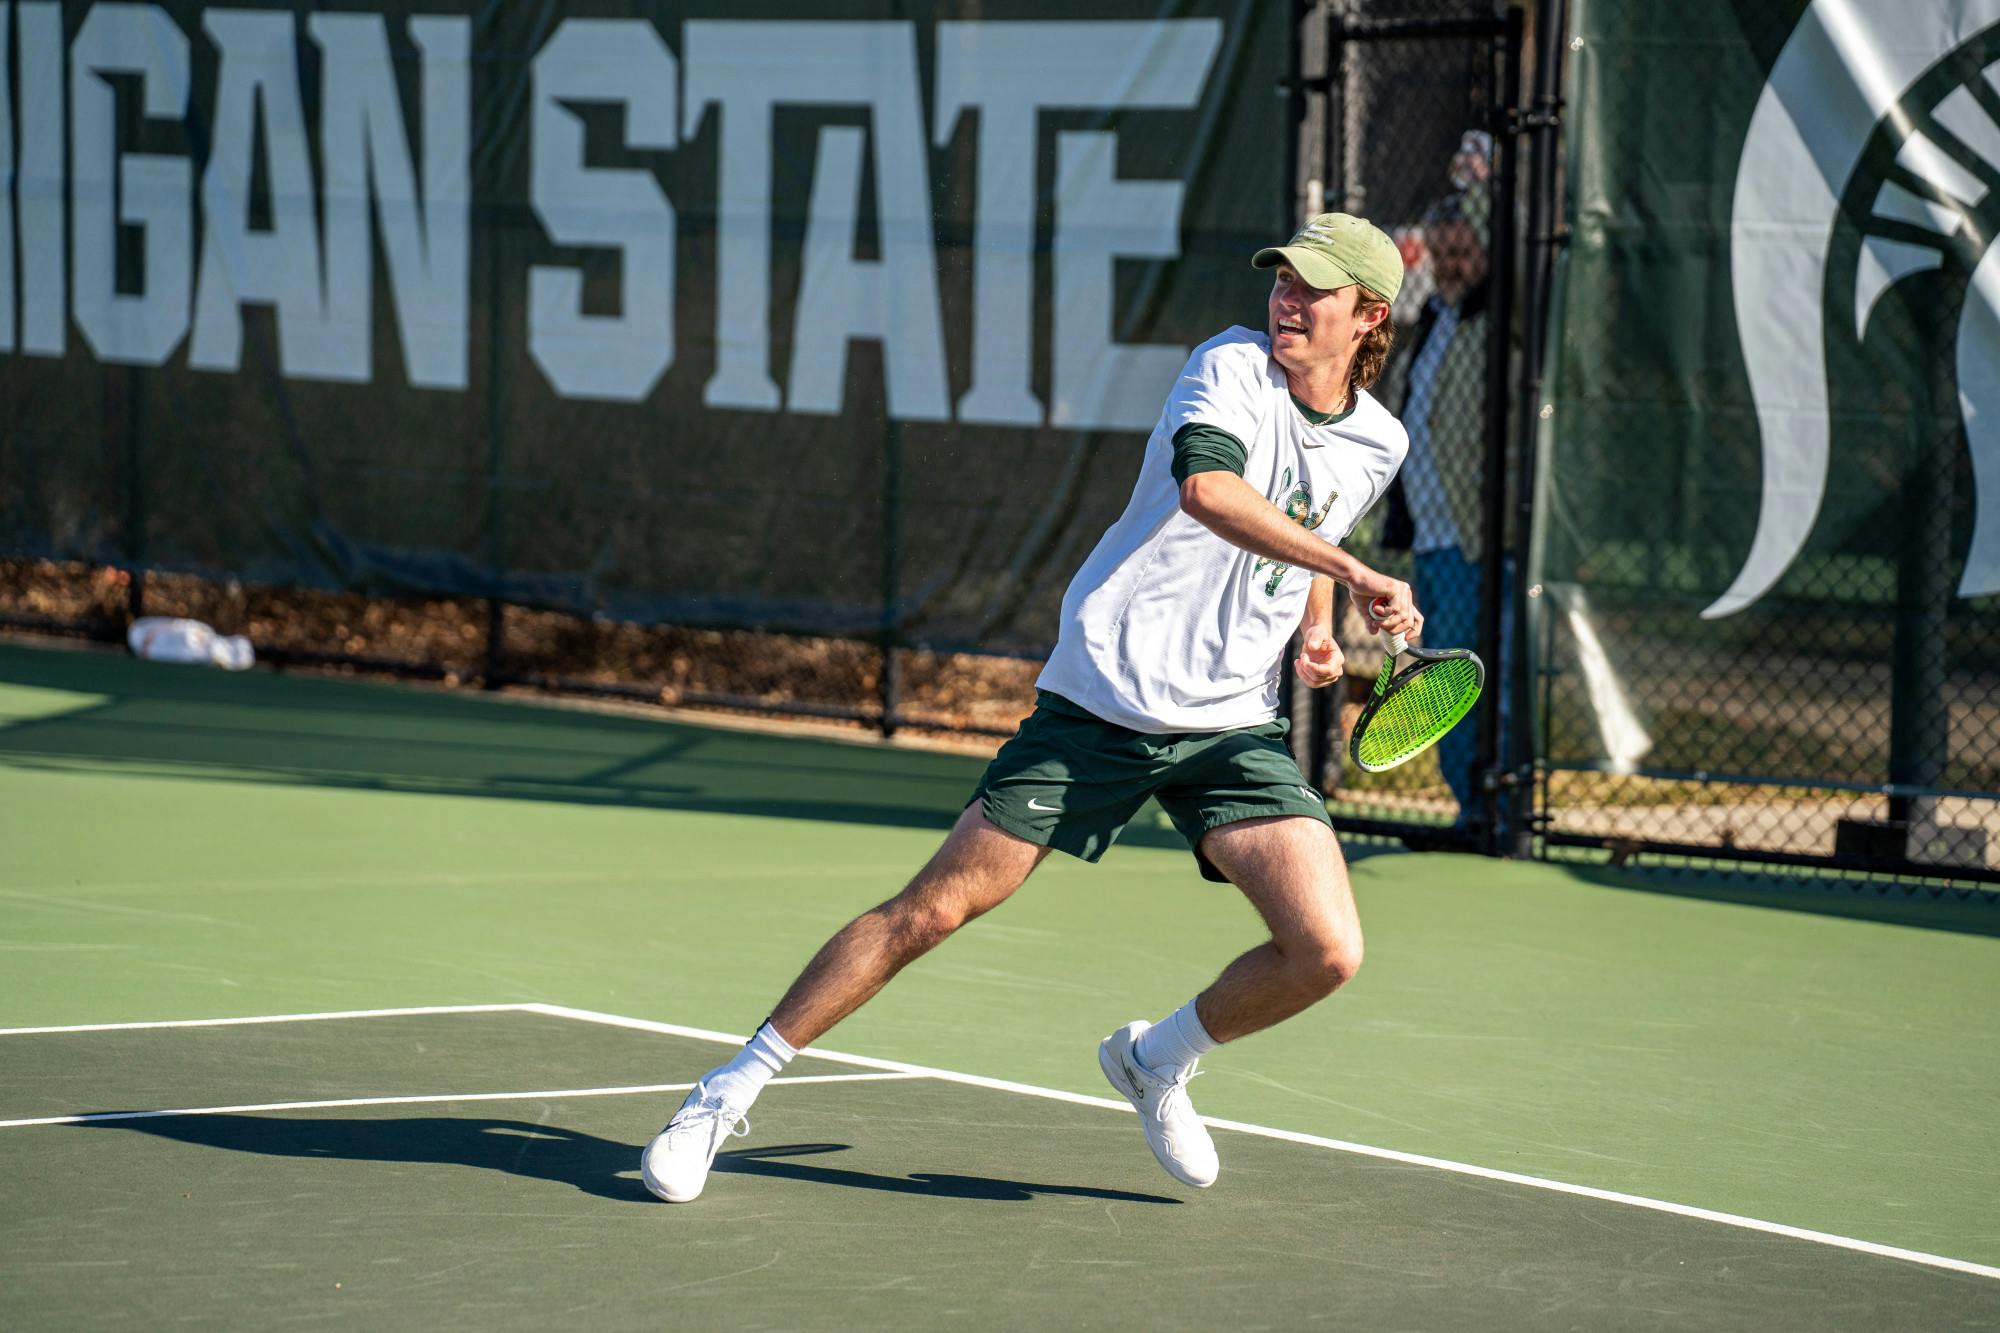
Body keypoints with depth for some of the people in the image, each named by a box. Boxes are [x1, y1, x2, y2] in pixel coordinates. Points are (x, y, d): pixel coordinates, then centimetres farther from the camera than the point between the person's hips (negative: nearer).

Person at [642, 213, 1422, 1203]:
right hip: (1099, 701, -4)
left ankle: (1157, 1059, 18)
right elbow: (1207, 488, -34)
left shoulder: (1378, 445, 7)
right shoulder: (1232, 367, -11)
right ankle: (733, 1089, 10)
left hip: (1233, 730, 4)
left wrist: (1317, 626, 12)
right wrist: (1355, 575, -37)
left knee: (1326, 953, -12)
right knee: (933, 908, -5)